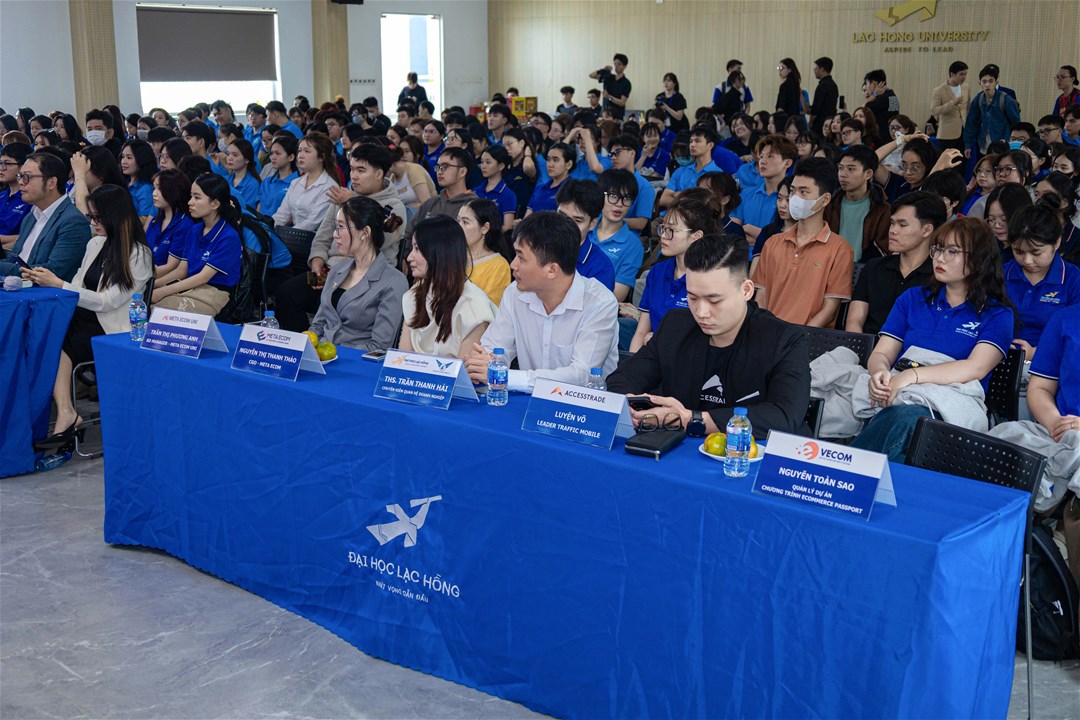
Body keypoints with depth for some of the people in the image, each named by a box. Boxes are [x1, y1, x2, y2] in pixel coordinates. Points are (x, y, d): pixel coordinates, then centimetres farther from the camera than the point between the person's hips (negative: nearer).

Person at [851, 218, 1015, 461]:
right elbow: (880, 354, 14)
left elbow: (976, 368, -6)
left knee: (907, 416, -41)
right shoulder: (913, 299, 24)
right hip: (893, 399, 2)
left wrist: (912, 374, -20)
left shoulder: (996, 314, 12)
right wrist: (880, 373, -12)